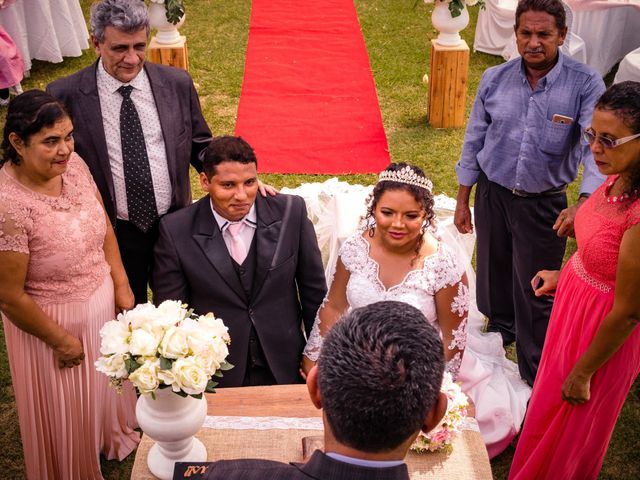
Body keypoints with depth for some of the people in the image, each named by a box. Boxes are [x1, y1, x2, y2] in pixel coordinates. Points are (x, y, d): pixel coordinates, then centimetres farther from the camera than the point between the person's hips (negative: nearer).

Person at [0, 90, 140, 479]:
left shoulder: (74, 165, -14)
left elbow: (104, 226, 3)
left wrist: (121, 286, 1)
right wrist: (60, 340, -12)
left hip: (103, 300, 6)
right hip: (53, 318, -6)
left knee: (108, 382, 31)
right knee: (66, 408, 20)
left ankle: (115, 436, 61)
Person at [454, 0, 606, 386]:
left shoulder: (585, 84, -16)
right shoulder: (495, 79, -6)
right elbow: (474, 141, 3)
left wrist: (584, 204, -41)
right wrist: (463, 201, 7)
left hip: (545, 204, -3)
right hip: (492, 195, 3)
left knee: (536, 292, 6)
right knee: (493, 275, 21)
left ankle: (536, 376, 25)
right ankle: (499, 333, 50)